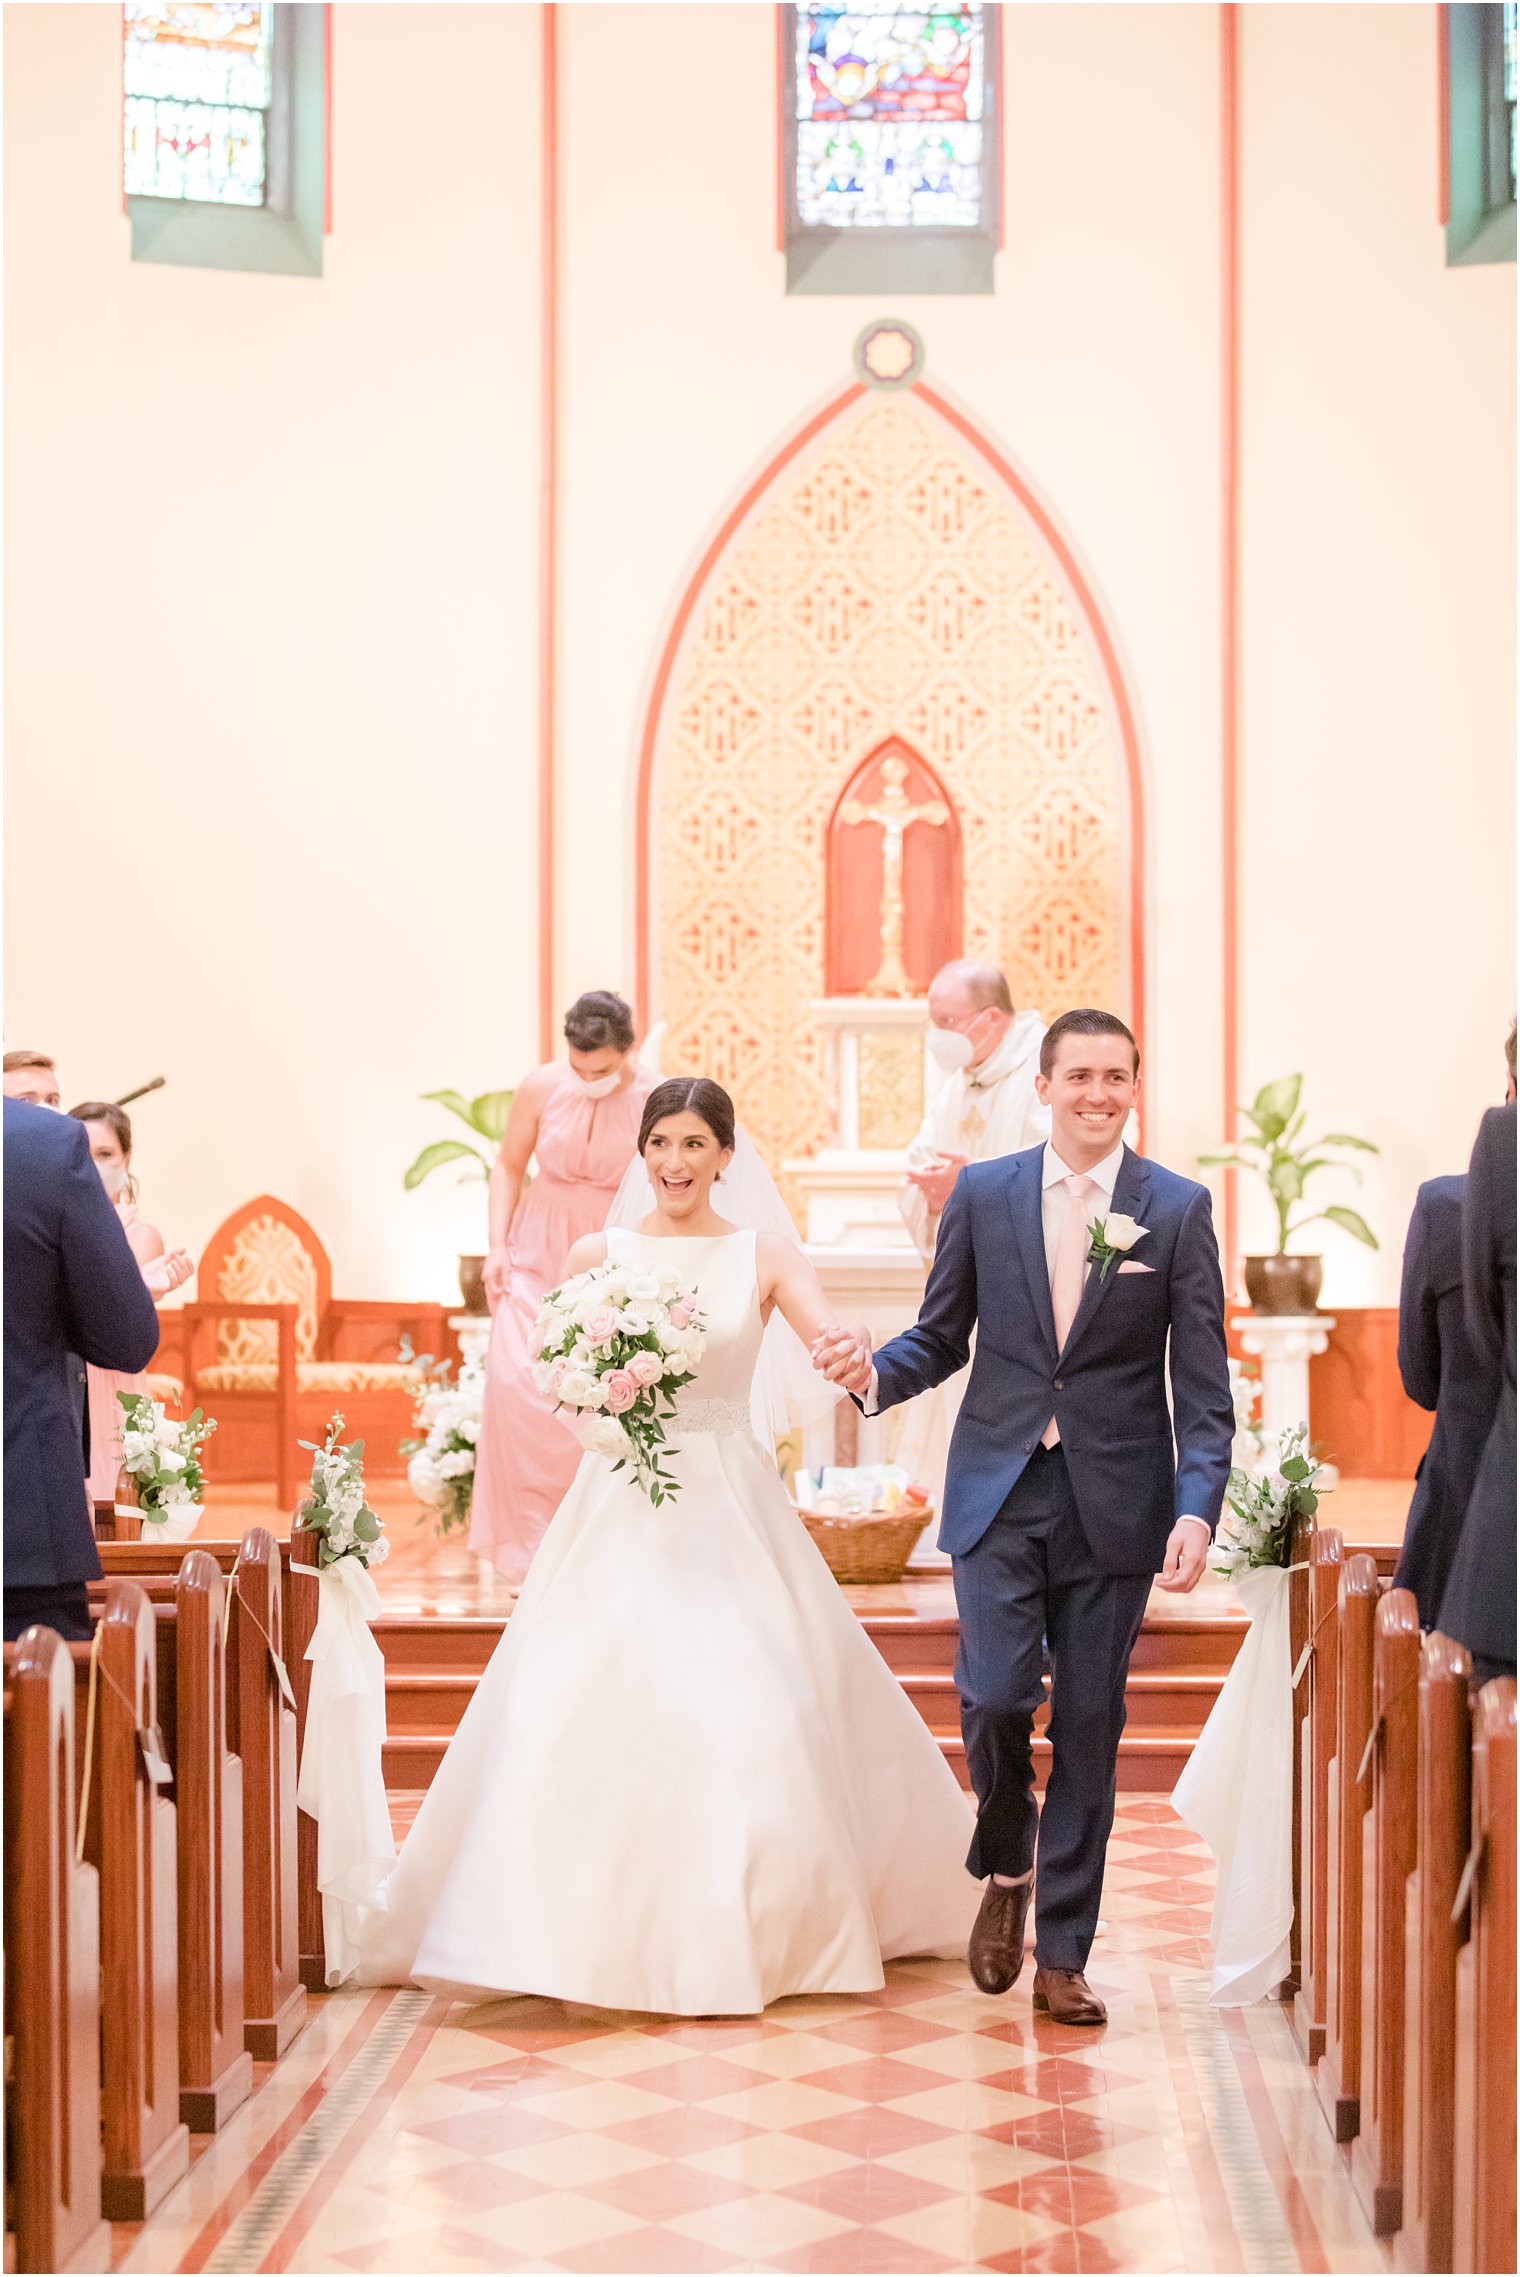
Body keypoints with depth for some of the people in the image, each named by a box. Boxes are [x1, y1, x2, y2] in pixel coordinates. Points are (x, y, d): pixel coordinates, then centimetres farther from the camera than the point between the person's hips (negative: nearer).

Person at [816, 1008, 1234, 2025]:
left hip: (1114, 1501, 0)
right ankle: (1005, 1869, 19)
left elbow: (1202, 1381, -1)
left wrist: (1199, 1510, -12)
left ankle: (1063, 1954, 15)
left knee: (1089, 1724, 4)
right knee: (995, 1696, -12)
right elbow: (942, 1338, 10)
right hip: (1000, 1492, 1)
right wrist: (876, 1372, -12)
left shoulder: (1179, 1208, 1)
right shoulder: (983, 1193, 5)